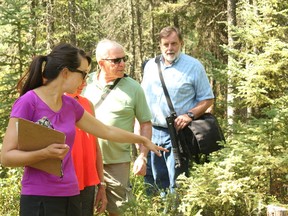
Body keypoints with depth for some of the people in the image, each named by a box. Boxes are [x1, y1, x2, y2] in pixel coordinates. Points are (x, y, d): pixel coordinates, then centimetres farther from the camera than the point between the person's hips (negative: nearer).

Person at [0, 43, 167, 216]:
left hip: (71, 197, 7)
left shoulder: (70, 105, 9)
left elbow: (107, 131, 24)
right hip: (40, 199, -7)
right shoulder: (28, 102, -12)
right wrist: (45, 153, -28)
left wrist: (143, 140, 34)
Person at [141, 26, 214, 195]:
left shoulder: (194, 66, -3)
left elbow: (208, 99, -1)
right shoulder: (150, 66, 11)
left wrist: (190, 115, -17)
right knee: (154, 183, 11)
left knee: (176, 187, -6)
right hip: (151, 132, 5)